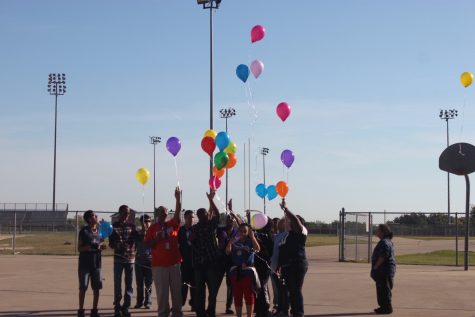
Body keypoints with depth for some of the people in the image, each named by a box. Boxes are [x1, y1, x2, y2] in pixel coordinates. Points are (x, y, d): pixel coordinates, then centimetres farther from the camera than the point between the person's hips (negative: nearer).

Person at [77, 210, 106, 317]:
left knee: (97, 288, 4)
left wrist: (102, 246, -7)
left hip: (96, 264, 4)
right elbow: (79, 248, -7)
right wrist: (91, 246, -23)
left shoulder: (99, 231, 8)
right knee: (83, 288, 0)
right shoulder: (84, 231, -6)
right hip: (85, 264, -4)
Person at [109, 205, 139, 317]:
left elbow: (137, 239, 6)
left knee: (129, 284, 4)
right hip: (118, 258, -2)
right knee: (117, 284, 1)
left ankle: (125, 307, 13)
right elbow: (111, 243, 0)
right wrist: (117, 245, -20)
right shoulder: (114, 226, 2)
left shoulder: (132, 226, 8)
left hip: (130, 258, 2)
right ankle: (117, 308, 9)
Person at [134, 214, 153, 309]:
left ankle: (147, 302, 6)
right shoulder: (138, 233, 9)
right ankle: (139, 302, 14)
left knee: (148, 283, 0)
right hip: (139, 260, 3)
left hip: (149, 260, -3)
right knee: (139, 283, 6)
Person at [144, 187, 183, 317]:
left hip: (174, 262, 2)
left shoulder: (172, 224, 6)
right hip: (159, 264, -2)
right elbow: (147, 244, 0)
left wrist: (178, 199, -21)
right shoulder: (153, 228, 2)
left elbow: (178, 212, -9)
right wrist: (157, 239, -17)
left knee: (177, 289, 6)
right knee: (162, 291, 2)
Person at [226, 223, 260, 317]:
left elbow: (257, 249, -17)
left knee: (249, 295, -3)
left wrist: (252, 236, -19)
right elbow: (228, 252, -5)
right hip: (236, 271, 3)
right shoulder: (235, 241, 8)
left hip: (248, 270, -2)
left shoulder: (250, 241, 2)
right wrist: (230, 243, -23)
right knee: (237, 296, 5)